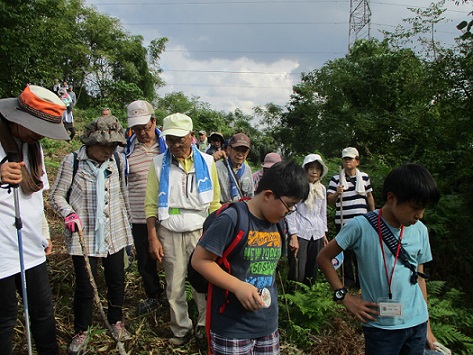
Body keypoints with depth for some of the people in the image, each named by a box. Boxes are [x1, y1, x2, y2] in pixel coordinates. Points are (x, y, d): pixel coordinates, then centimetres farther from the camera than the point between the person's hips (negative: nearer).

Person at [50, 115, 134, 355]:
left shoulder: (117, 161, 1)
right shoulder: (72, 162, -10)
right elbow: (56, 195, -2)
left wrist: (128, 223, 14)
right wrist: (69, 213, -20)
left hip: (115, 234, 4)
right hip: (83, 236, -3)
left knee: (116, 281, 14)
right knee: (84, 286, 5)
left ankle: (116, 321, 38)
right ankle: (81, 332, 30)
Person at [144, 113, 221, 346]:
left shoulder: (207, 162, 3)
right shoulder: (159, 164, 2)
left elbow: (214, 203, 5)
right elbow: (151, 205, 1)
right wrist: (153, 238, -4)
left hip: (200, 232, 0)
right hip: (169, 234, 1)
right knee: (175, 287, 8)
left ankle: (205, 327, 22)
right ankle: (181, 330, 27)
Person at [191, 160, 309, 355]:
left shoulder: (278, 224, 4)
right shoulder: (232, 218, -20)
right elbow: (199, 260, -19)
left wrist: (270, 296, 8)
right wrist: (238, 286, -24)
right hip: (232, 327, -6)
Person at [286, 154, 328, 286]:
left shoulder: (322, 188, 13)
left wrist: (324, 234, 17)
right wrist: (293, 236, -14)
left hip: (317, 234, 6)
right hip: (300, 233, -6)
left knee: (313, 271, 10)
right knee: (297, 272, -8)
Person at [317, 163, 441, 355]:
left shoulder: (420, 230, -2)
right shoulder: (361, 226, -16)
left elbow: (419, 277, 8)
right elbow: (324, 258, -7)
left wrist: (427, 326, 13)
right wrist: (345, 296, -10)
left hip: (417, 324, 4)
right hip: (381, 327, -4)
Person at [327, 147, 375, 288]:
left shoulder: (364, 177, 7)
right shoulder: (336, 179, -2)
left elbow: (369, 196, 18)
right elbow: (330, 200, -4)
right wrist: (337, 193, -24)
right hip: (343, 222, -2)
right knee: (346, 255, 5)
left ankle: (361, 284, 25)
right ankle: (348, 284, 20)